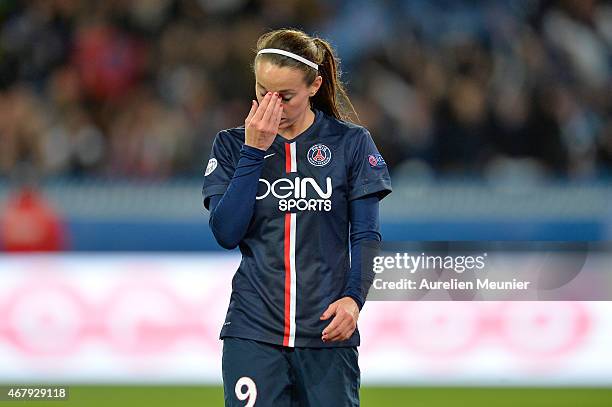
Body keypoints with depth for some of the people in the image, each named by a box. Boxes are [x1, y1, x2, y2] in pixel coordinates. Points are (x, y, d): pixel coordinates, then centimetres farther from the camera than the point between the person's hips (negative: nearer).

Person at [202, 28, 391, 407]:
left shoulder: (351, 143, 4)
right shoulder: (232, 145, 7)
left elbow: (366, 236, 3)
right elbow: (226, 233, -4)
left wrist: (353, 296, -14)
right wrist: (254, 151, -7)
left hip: (327, 329, 0)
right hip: (253, 328, 1)